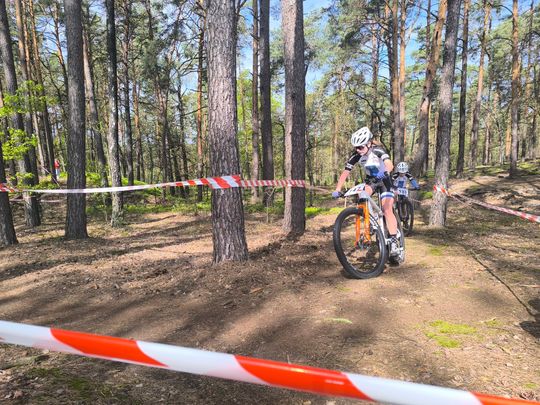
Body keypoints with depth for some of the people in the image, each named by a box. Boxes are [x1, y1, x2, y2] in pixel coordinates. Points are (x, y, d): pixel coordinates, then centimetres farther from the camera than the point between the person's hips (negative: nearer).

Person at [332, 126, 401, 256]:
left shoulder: (377, 150, -28)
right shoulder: (356, 155, -18)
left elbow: (390, 165, -44)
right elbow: (345, 172, -20)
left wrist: (384, 173, -65)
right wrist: (337, 190, -31)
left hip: (384, 180, -3)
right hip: (370, 180, 4)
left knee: (387, 210, -18)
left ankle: (394, 241, -11)